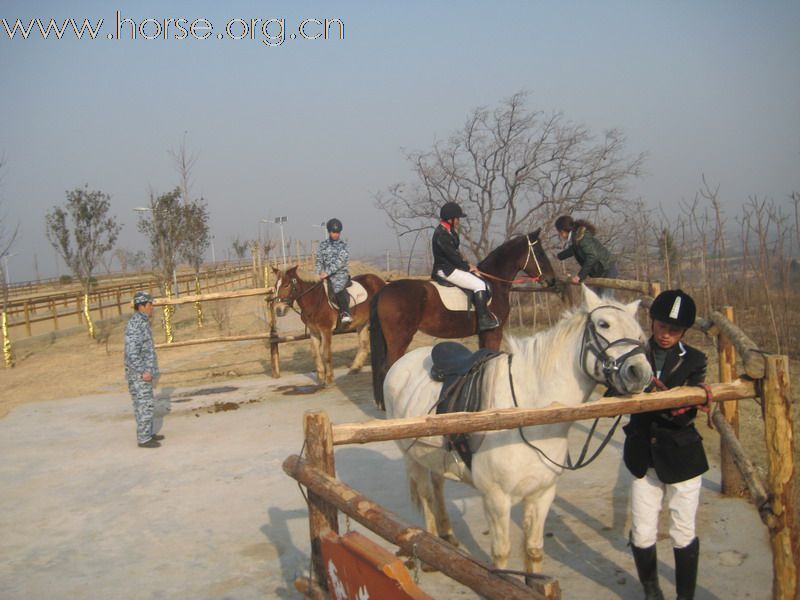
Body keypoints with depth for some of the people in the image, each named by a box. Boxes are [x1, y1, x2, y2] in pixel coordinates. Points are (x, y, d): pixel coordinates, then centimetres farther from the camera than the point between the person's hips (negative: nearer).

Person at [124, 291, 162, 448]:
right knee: (144, 405, -6)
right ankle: (144, 439, 0)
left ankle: (148, 434, 24)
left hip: (144, 372, 10)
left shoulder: (141, 322, 13)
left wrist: (149, 370, 23)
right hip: (139, 374, -10)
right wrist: (143, 372, -24)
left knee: (146, 404, 16)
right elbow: (132, 352, -25)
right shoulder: (134, 324, -20)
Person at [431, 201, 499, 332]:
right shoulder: (441, 235, -19)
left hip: (451, 267, 11)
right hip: (446, 270, -11)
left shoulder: (449, 232, 14)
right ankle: (483, 319, -16)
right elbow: (452, 255, -19)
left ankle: (485, 313, 16)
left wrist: (467, 264, 5)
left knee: (480, 280, 13)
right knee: (479, 285, -17)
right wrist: (467, 267, -8)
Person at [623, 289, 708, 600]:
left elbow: (686, 413, -13)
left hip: (682, 457, -1)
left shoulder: (694, 361, -3)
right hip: (644, 457, 2)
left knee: (683, 534, 7)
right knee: (642, 534, 6)